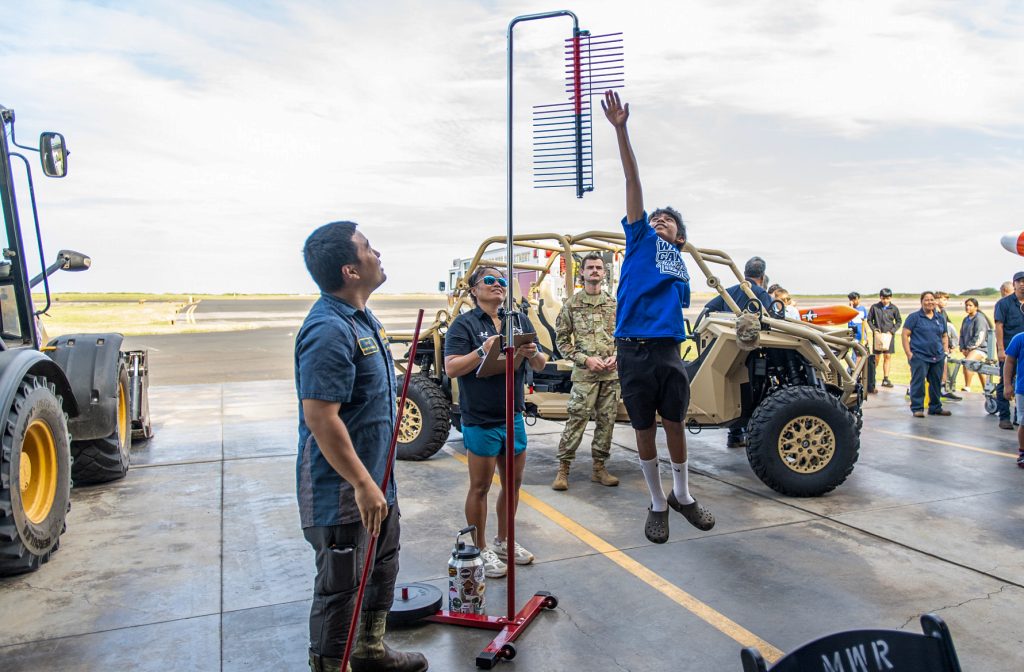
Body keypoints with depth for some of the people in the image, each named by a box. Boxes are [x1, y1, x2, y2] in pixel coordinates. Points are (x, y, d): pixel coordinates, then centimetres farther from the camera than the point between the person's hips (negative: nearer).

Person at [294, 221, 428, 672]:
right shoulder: (329, 330, -24)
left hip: (375, 478, 11)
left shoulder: (361, 318, 9)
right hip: (342, 488, -10)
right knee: (340, 585, 5)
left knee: (381, 566, 24)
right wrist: (363, 485, -26)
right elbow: (319, 416, -29)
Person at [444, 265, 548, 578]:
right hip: (480, 420, -5)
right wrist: (483, 351, -25)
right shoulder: (464, 324, -5)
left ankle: (503, 542, 33)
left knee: (513, 483, 15)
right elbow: (451, 368, -13)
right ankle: (480, 550, 20)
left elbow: (541, 365, 11)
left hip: (513, 416, 6)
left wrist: (532, 354, -11)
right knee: (480, 487, 5)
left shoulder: (520, 321, 11)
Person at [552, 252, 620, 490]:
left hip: (611, 374, 4)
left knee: (607, 421, 8)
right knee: (576, 420, -6)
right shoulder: (572, 305, 1)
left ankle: (599, 467, 20)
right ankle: (563, 469, 4)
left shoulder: (614, 305, 10)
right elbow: (561, 340, 0)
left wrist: (616, 356, -5)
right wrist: (586, 359, -10)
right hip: (584, 373, -3)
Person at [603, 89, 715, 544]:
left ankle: (682, 495, 33)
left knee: (675, 424, 11)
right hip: (633, 351, -3)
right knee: (644, 431, 8)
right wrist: (620, 131, -9)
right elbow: (632, 180, -3)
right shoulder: (639, 239, 6)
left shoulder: (681, 266, 17)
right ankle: (657, 504, 24)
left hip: (668, 350, 3)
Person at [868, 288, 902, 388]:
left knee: (887, 356, 2)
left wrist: (892, 331, -4)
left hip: (889, 335, 1)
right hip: (878, 334, -1)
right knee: (876, 357, 3)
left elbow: (899, 321, 8)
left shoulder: (894, 308, 1)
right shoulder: (874, 307, -1)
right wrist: (874, 329, -7)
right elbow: (869, 320, 7)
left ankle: (885, 379, 7)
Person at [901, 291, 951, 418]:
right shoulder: (914, 317, -1)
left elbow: (944, 336, 23)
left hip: (938, 358, 5)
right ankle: (917, 408, 0)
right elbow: (905, 334, -5)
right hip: (919, 357, -5)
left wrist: (946, 351, 9)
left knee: (936, 383, 11)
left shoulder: (940, 318, 15)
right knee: (918, 383, -6)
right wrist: (908, 353, -12)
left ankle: (935, 407, 22)